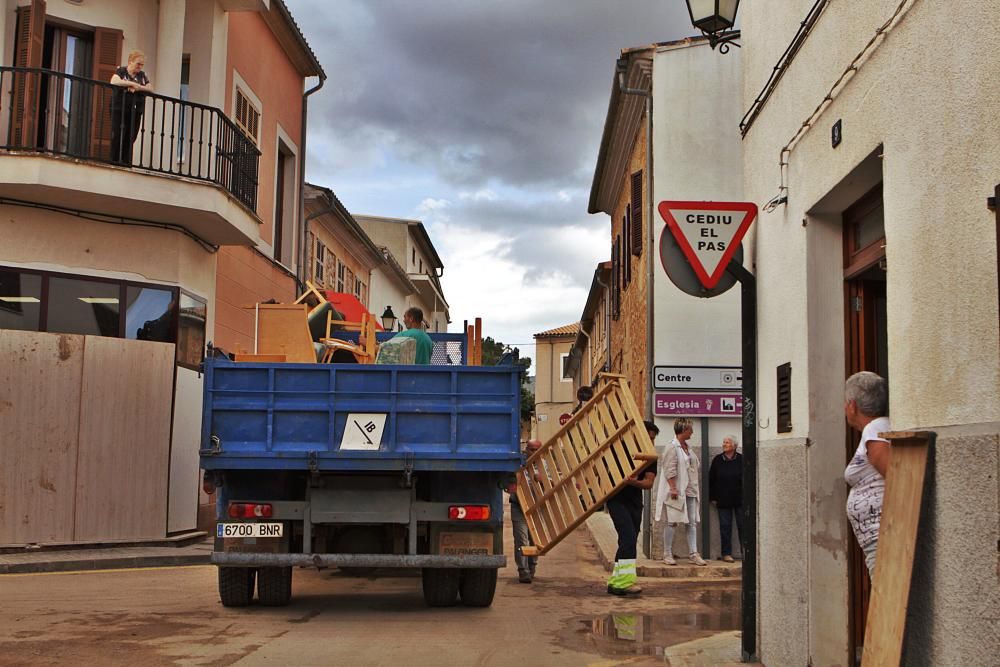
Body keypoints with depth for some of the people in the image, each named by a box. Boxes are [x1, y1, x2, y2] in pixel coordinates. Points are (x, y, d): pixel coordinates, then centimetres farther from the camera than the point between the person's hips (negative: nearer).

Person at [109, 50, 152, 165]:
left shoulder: (142, 75, 15)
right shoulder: (121, 71, 0)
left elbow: (150, 89, 5)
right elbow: (114, 82, -19)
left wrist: (138, 88, -13)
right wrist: (132, 83, -16)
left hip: (135, 112, 4)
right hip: (119, 110, -4)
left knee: (130, 139, 0)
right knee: (118, 137, -8)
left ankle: (126, 162, 2)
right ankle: (114, 162, -5)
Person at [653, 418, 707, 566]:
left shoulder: (687, 448, 16)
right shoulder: (672, 447, -10)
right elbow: (670, 470, -15)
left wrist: (696, 489, 20)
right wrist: (673, 488, -20)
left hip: (689, 490, 8)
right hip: (677, 491, -8)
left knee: (692, 522, 4)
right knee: (672, 522, -4)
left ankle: (693, 554, 5)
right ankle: (667, 554, 3)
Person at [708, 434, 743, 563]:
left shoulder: (741, 460, -2)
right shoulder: (717, 460, 2)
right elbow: (711, 480, 6)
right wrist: (712, 497, 2)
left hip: (740, 500, -1)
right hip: (723, 501, 1)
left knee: (742, 526, 2)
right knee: (725, 527, 3)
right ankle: (726, 553, 8)